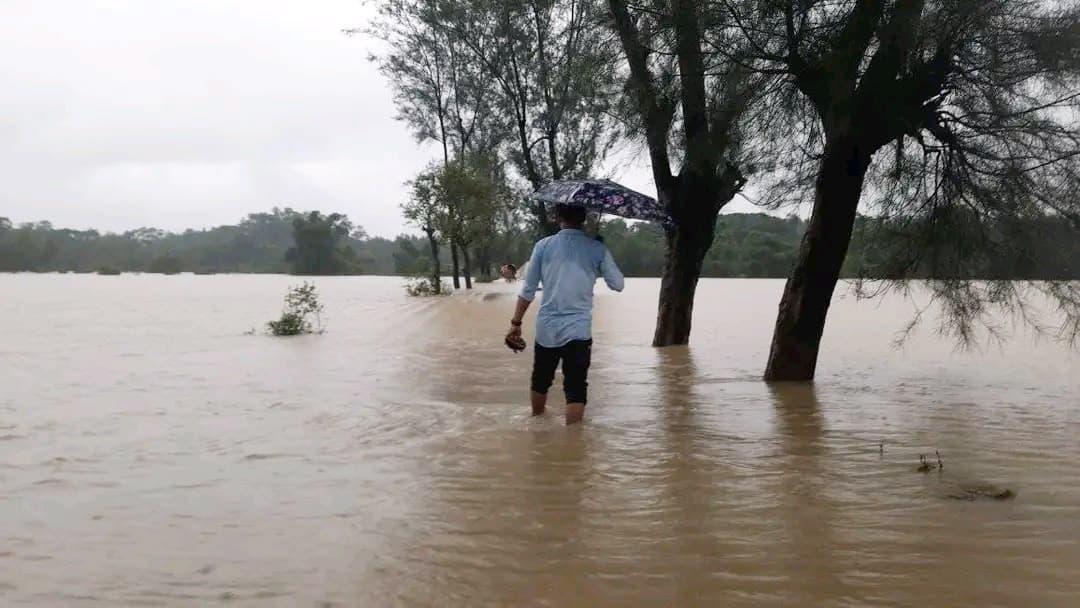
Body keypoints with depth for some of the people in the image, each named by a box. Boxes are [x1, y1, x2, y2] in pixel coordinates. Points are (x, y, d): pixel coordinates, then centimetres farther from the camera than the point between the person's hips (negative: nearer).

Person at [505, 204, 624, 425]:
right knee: (575, 390, -2)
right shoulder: (597, 249, -3)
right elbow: (618, 284, 5)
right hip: (578, 330, -2)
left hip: (546, 329, 3)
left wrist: (516, 323, 9)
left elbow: (528, 290, 1)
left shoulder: (543, 246, 0)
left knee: (540, 382, 22)